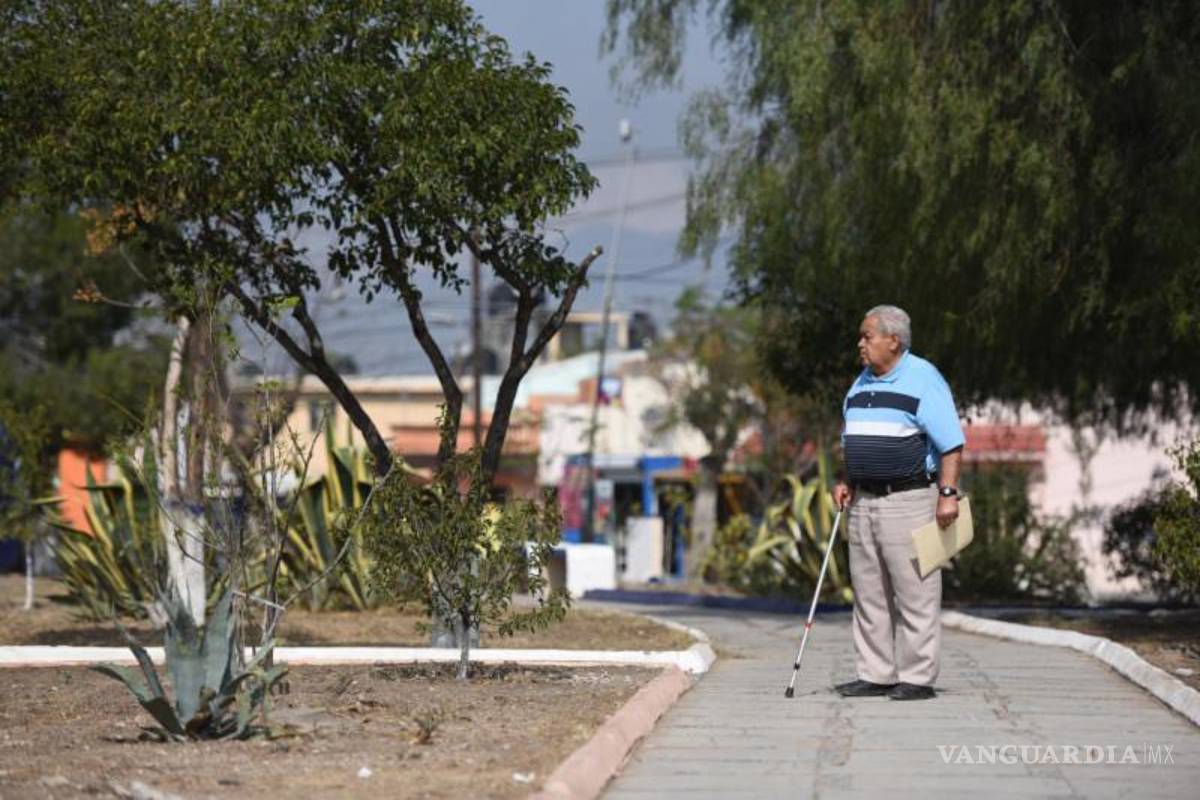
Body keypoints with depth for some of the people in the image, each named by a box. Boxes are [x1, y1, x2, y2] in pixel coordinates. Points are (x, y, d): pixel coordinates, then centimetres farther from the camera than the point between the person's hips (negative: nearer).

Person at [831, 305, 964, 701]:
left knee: (915, 594, -5)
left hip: (909, 501, -8)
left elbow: (952, 444, -13)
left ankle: (917, 678, -3)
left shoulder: (923, 380, -9)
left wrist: (948, 494, -21)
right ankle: (875, 674, 13)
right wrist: (847, 482, 10)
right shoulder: (861, 385, 16)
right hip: (864, 502, 8)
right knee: (869, 594, 8)